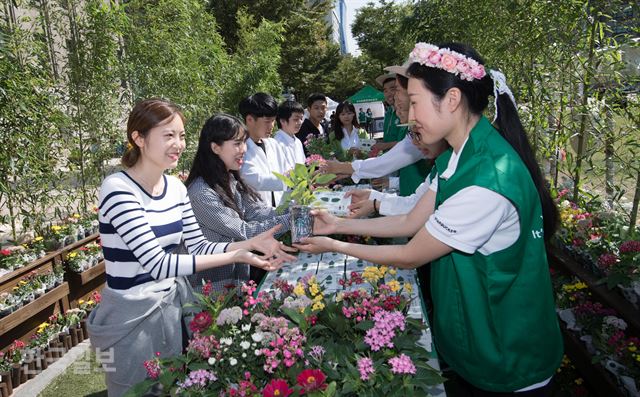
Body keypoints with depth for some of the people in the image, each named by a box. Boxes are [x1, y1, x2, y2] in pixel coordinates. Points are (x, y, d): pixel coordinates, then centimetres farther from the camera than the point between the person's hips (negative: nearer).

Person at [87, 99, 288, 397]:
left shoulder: (176, 187, 0)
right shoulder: (118, 189, -21)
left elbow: (198, 246, 3)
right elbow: (157, 264, -27)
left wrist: (251, 243, -12)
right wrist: (234, 256, -30)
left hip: (174, 303, 7)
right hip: (133, 316, -6)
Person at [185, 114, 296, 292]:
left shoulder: (231, 181, 6)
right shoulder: (201, 193, -20)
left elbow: (259, 211, -5)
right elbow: (242, 231, -21)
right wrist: (290, 221, -22)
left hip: (240, 274, 7)